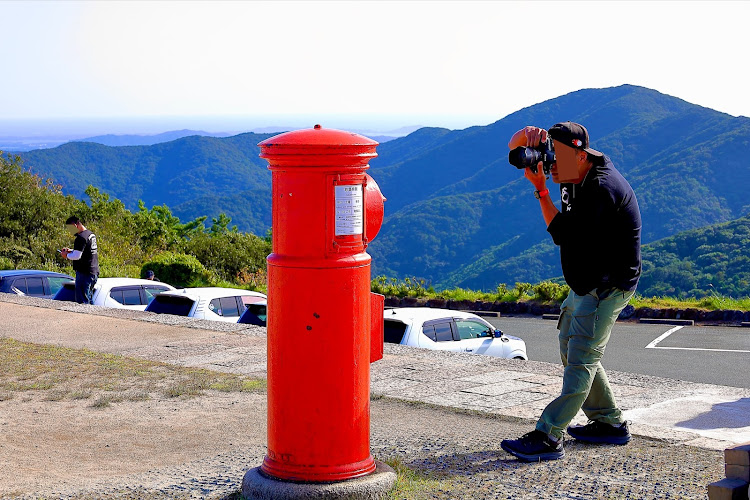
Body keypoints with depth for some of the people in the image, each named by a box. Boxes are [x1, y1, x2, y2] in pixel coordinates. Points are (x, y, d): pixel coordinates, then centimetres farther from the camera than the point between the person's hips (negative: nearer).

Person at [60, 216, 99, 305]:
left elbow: (76, 256, -21)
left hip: (84, 273, -10)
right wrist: (70, 251, 16)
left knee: (82, 300, -9)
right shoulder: (91, 234, 15)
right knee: (89, 299, 13)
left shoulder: (81, 238, -16)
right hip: (94, 272, 10)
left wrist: (67, 255, -2)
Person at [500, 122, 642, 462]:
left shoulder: (603, 188, -25)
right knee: (571, 349, 16)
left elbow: (565, 235, -27)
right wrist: (528, 134, -18)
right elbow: (515, 149, 5)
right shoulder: (574, 173, 3)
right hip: (585, 284, 10)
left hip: (608, 286, -10)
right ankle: (610, 424, 25)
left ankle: (548, 438, -16)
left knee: (582, 358, -12)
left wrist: (540, 190, -25)